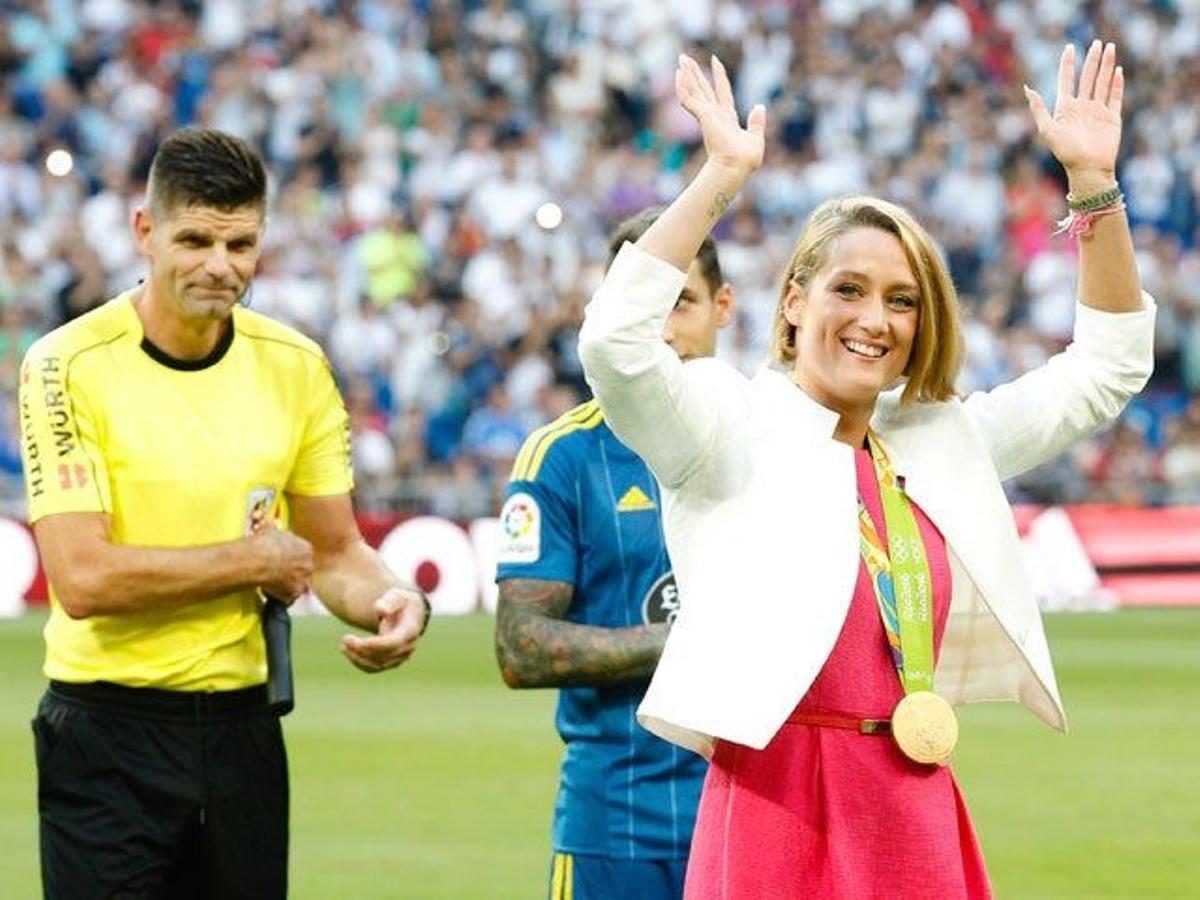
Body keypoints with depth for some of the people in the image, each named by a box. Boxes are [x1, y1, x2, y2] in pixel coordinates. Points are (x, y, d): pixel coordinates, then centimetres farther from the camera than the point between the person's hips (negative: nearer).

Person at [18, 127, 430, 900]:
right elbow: (82, 578, -18)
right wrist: (253, 560, -10)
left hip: (242, 726, 5)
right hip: (110, 731, -5)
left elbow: (334, 551, 12)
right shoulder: (69, 366, -11)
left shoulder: (294, 366, 5)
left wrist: (395, 600, -11)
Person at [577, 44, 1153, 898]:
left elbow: (1106, 368, 18)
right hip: (779, 814, -5)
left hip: (917, 817, 5)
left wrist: (1092, 183, 8)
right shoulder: (736, 429, -2)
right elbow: (614, 344, -19)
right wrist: (722, 175, -18)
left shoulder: (941, 443, 14)